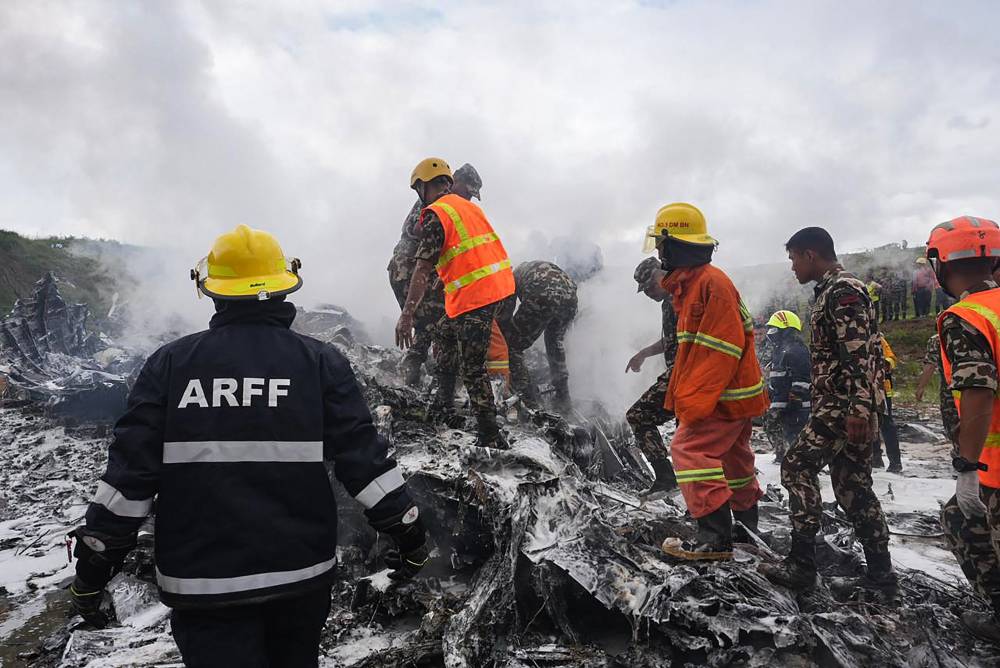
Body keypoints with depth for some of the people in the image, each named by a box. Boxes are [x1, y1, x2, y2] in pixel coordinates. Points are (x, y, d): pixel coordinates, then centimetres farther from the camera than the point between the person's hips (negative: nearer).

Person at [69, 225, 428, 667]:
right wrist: (408, 534, 3)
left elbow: (130, 470, -4)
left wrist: (93, 565, 6)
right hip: (302, 573, 2)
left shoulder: (169, 363, -3)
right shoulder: (321, 362, -5)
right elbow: (364, 457, -7)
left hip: (201, 582, -1)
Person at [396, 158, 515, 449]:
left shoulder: (435, 213, -8)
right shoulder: (468, 205, 18)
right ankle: (443, 403, 33)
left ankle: (491, 438, -1)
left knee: (472, 369, -4)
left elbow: (423, 267, -16)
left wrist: (406, 315, -17)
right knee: (446, 334, 25)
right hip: (500, 284, 9)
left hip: (474, 294, -9)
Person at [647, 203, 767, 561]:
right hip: (733, 395, 11)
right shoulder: (690, 282, 12)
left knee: (690, 449, -12)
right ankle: (746, 526, 37)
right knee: (732, 458, 21)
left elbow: (723, 347, -25)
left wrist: (694, 401, -25)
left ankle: (715, 537, -8)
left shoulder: (711, 282, -20)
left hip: (724, 396, -11)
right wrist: (682, 394, 16)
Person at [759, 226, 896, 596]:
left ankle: (801, 564, -4)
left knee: (798, 466, -8)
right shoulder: (832, 291, 19)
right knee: (851, 483, 11)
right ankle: (880, 574, 17)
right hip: (849, 407, 10)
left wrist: (858, 409, -26)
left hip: (846, 406, -10)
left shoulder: (843, 291, -13)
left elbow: (859, 355, -22)